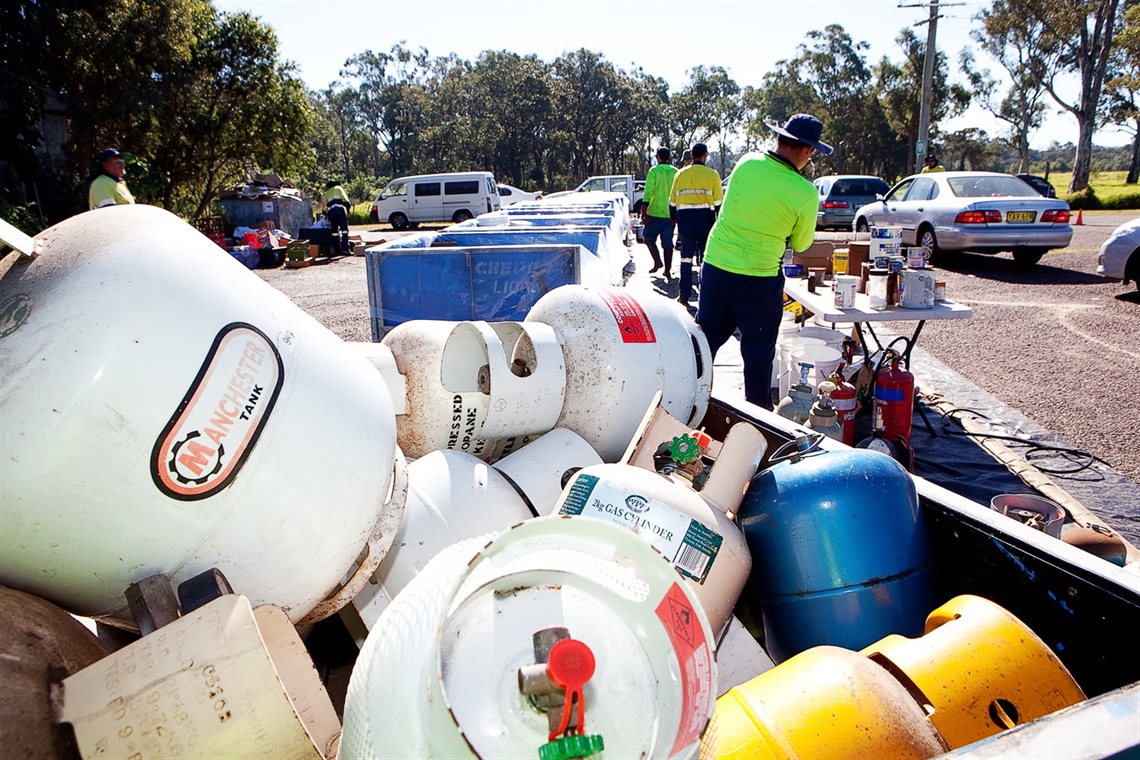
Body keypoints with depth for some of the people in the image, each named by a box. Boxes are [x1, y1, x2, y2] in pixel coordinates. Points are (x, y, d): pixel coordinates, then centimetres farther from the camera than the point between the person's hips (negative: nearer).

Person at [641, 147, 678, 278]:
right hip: (671, 213, 4)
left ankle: (657, 262, -5)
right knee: (667, 242, 7)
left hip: (655, 213, -4)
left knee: (649, 238, 11)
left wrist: (643, 212, -11)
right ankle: (668, 271, 7)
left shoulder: (654, 171, -6)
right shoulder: (676, 172, 6)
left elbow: (648, 193, -12)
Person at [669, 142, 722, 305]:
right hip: (705, 219, -3)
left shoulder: (680, 174, 6)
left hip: (685, 218, 3)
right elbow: (718, 201, -5)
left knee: (686, 256, 6)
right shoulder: (711, 174, -3)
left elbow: (672, 201, 11)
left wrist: (673, 218, 24)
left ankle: (684, 294, 4)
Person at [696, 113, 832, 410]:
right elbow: (800, 244, 2)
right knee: (758, 352, 9)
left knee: (704, 342, 15)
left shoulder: (746, 163, -2)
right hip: (759, 280, -4)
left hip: (715, 267, 4)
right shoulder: (805, 193, -13)